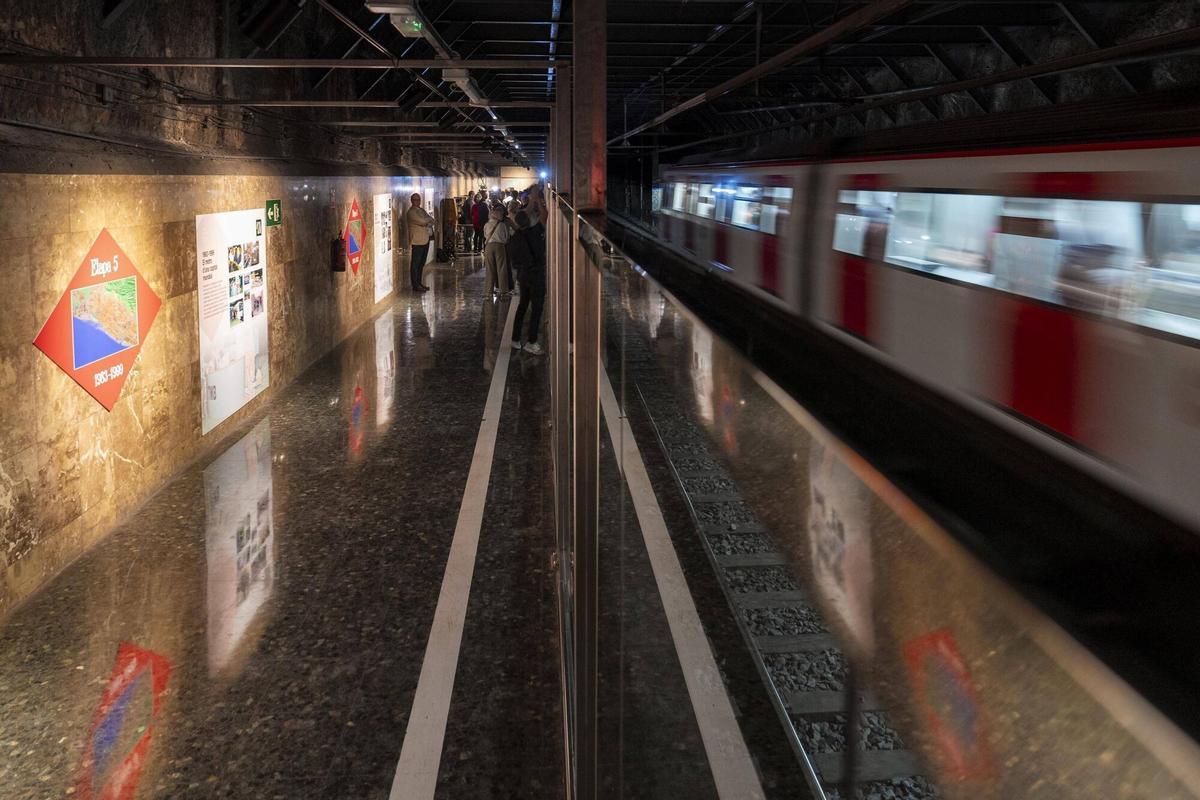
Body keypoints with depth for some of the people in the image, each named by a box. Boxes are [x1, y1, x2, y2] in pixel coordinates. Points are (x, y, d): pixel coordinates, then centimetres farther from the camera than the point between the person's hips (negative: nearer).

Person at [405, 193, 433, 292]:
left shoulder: (422, 210, 16)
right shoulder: (411, 212, -11)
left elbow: (431, 221, 12)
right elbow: (422, 221, -22)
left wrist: (428, 224, -10)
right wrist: (429, 219, -1)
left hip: (425, 240, 8)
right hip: (417, 242, -8)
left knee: (421, 263, 13)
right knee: (415, 264, -4)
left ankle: (419, 283, 21)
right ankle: (415, 286, -1)